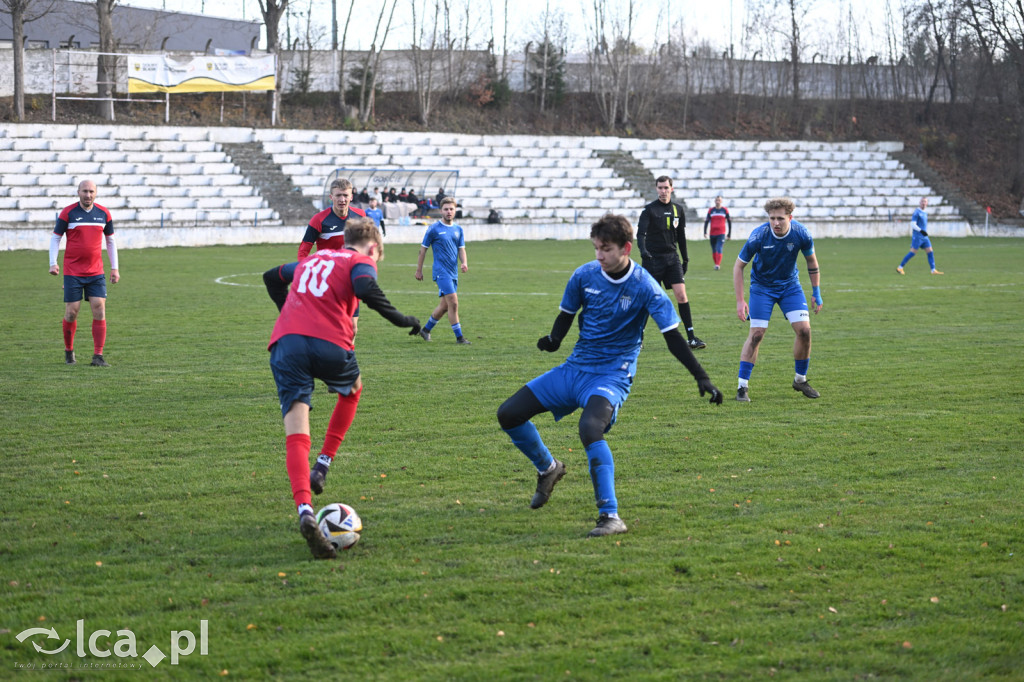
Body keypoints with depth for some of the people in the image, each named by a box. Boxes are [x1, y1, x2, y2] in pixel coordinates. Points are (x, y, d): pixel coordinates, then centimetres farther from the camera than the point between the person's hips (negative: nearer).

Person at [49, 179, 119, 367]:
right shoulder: (68, 213, -4)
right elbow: (55, 237, 1)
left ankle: (98, 356, -6)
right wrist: (53, 263, -11)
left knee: (99, 310, -8)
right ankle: (69, 351, 20)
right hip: (72, 273, -2)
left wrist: (114, 268, 11)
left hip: (96, 273, 2)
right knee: (71, 312, -1)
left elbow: (110, 240, 15)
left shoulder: (104, 213, 5)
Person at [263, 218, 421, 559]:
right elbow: (366, 289, -12)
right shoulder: (360, 261, 12)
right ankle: (322, 466, 22)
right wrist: (401, 320, -4)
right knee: (352, 389, 32)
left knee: (296, 435, -6)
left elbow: (272, 277, 44)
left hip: (285, 342, 4)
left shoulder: (313, 258, 31)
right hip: (328, 343, -4)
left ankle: (305, 510, -28)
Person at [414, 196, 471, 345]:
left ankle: (426, 329, 29)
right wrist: (419, 270, 3)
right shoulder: (434, 229, -5)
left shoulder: (458, 230, 11)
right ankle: (459, 337, -10)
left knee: (445, 305, 11)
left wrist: (464, 263, -9)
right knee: (453, 302, -14)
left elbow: (461, 249, 12)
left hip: (453, 272, 6)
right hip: (441, 271, -6)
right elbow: (423, 249, 1)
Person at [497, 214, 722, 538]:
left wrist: (702, 378, -20)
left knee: (590, 427, -36)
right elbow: (566, 316, 12)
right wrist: (553, 339, -11)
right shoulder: (584, 275, -2)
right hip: (575, 367, 6)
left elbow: (672, 336, -14)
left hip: (612, 374, -6)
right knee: (508, 414, 1)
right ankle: (548, 469, 28)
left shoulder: (644, 286, -14)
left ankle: (610, 516, -32)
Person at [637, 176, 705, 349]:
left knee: (681, 294, -9)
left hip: (672, 258, 3)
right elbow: (641, 233, -15)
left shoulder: (678, 210, 9)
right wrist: (643, 250, -34)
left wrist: (685, 259, 17)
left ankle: (691, 337, -9)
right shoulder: (649, 209, -4)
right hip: (652, 258, -3)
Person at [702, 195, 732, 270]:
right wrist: (705, 232, -5)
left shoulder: (725, 210, 3)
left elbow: (729, 222, 10)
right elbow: (706, 221, 7)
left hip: (721, 233, -3)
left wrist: (729, 234, 9)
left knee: (719, 249, -16)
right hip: (713, 233, 3)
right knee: (714, 250, 7)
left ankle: (718, 265, -19)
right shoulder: (711, 210, 6)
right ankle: (716, 264, 21)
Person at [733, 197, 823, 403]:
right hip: (762, 287, -2)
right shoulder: (758, 236, -26)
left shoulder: (801, 234, -19)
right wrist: (740, 301, -17)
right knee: (756, 334, -12)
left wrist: (816, 292, 2)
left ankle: (800, 380, 12)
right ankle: (742, 387, -3)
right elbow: (738, 266, -13)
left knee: (804, 330, -9)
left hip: (790, 285, 2)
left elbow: (811, 260, 2)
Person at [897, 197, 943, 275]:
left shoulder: (925, 212, 15)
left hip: (925, 237, 8)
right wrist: (920, 231, -28)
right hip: (917, 236, -8)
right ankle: (900, 267, 0)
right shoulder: (917, 212, -10)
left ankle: (933, 270, 1)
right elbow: (913, 224, -16)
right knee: (913, 252, -8)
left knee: (930, 252, 0)